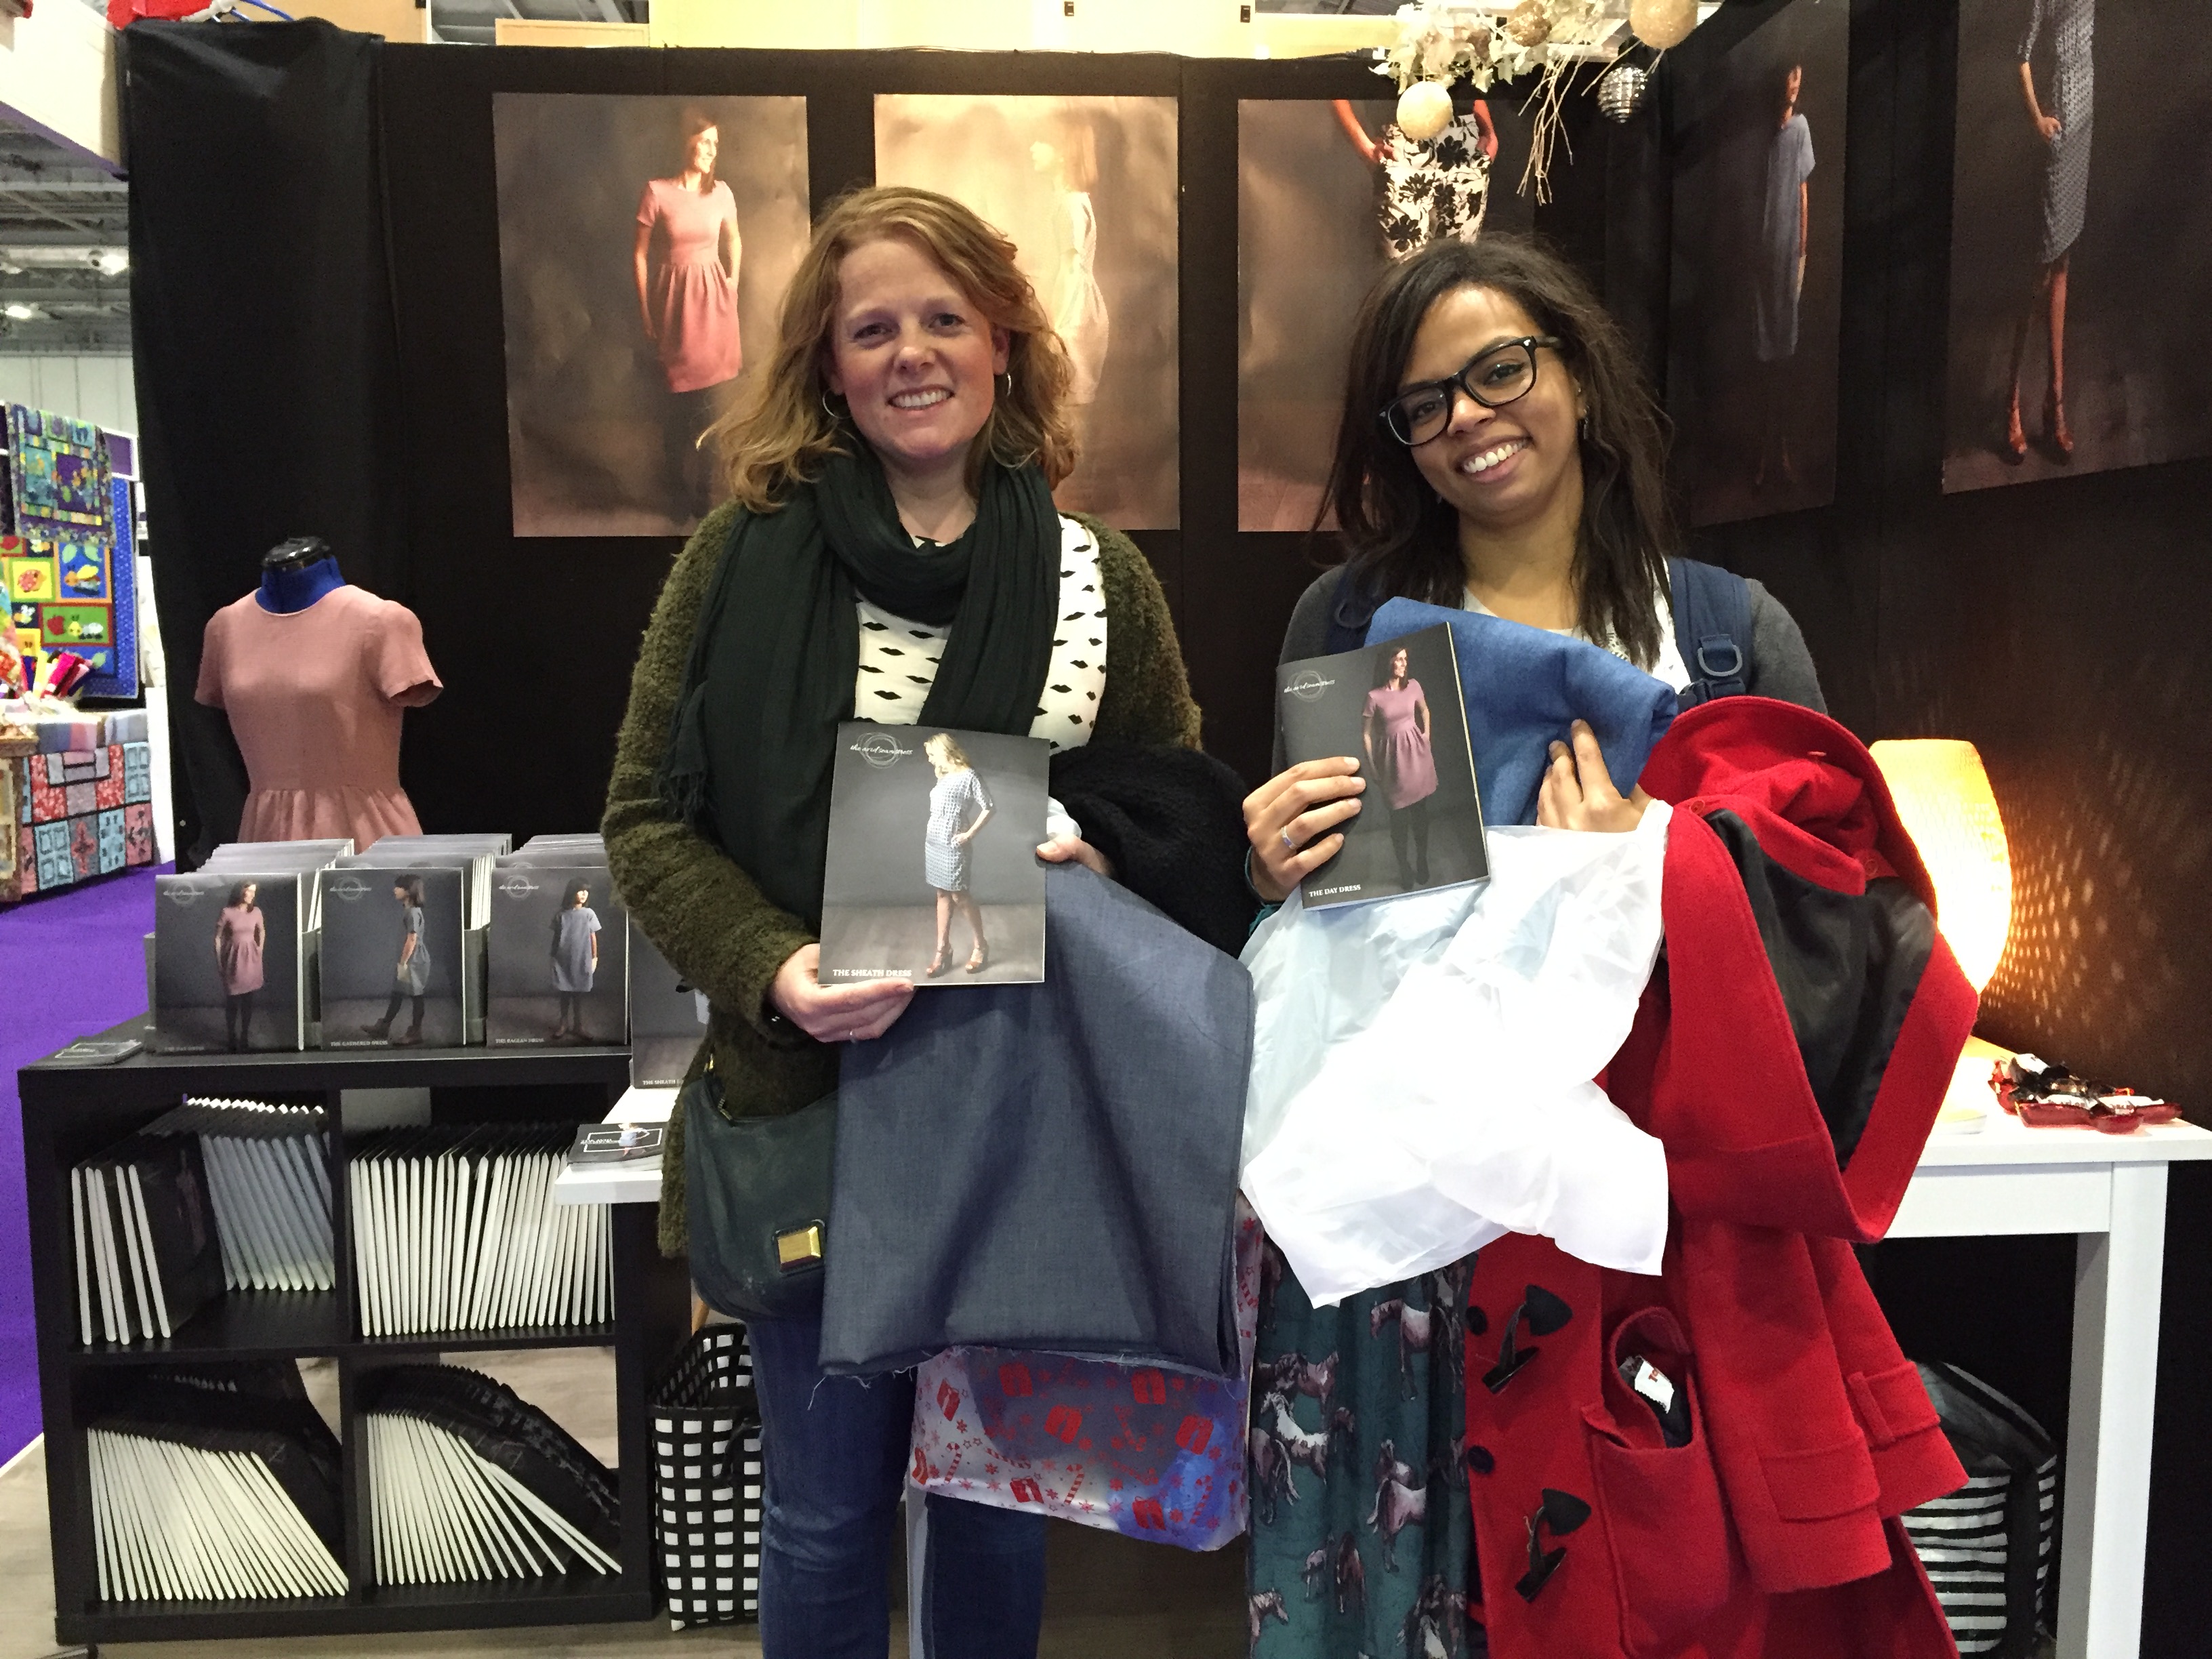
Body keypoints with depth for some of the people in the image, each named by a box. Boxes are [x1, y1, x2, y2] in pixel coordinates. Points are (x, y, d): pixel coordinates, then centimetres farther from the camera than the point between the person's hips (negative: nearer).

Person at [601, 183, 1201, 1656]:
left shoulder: (1100, 579, 1)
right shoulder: (744, 556, -2)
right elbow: (647, 819, -2)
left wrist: (1104, 858, -14)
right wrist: (772, 969, -19)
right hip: (807, 1100, -1)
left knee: (999, 1498, 18)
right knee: (828, 1515, 14)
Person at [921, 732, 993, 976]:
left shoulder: (968, 776, -11)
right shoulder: (943, 777, 12)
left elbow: (988, 808, -12)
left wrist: (969, 834, -13)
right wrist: (930, 833, 6)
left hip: (952, 845, -7)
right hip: (933, 841, 7)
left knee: (959, 896, -2)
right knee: (943, 894, 10)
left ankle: (980, 947, 11)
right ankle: (943, 949, 14)